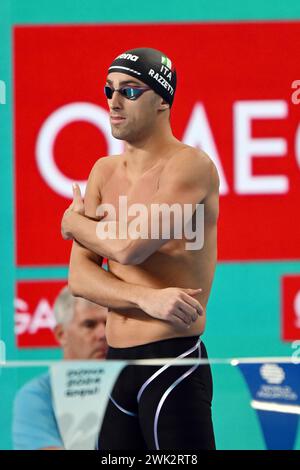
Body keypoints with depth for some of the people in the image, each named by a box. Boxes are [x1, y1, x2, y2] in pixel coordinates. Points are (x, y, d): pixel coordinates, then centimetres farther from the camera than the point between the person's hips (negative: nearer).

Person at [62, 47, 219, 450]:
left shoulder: (190, 164, -9)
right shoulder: (105, 171, 13)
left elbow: (131, 248, -22)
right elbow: (79, 276, 5)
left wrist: (74, 222, -1)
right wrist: (146, 298, -14)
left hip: (173, 361, -7)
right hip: (116, 361, 7)